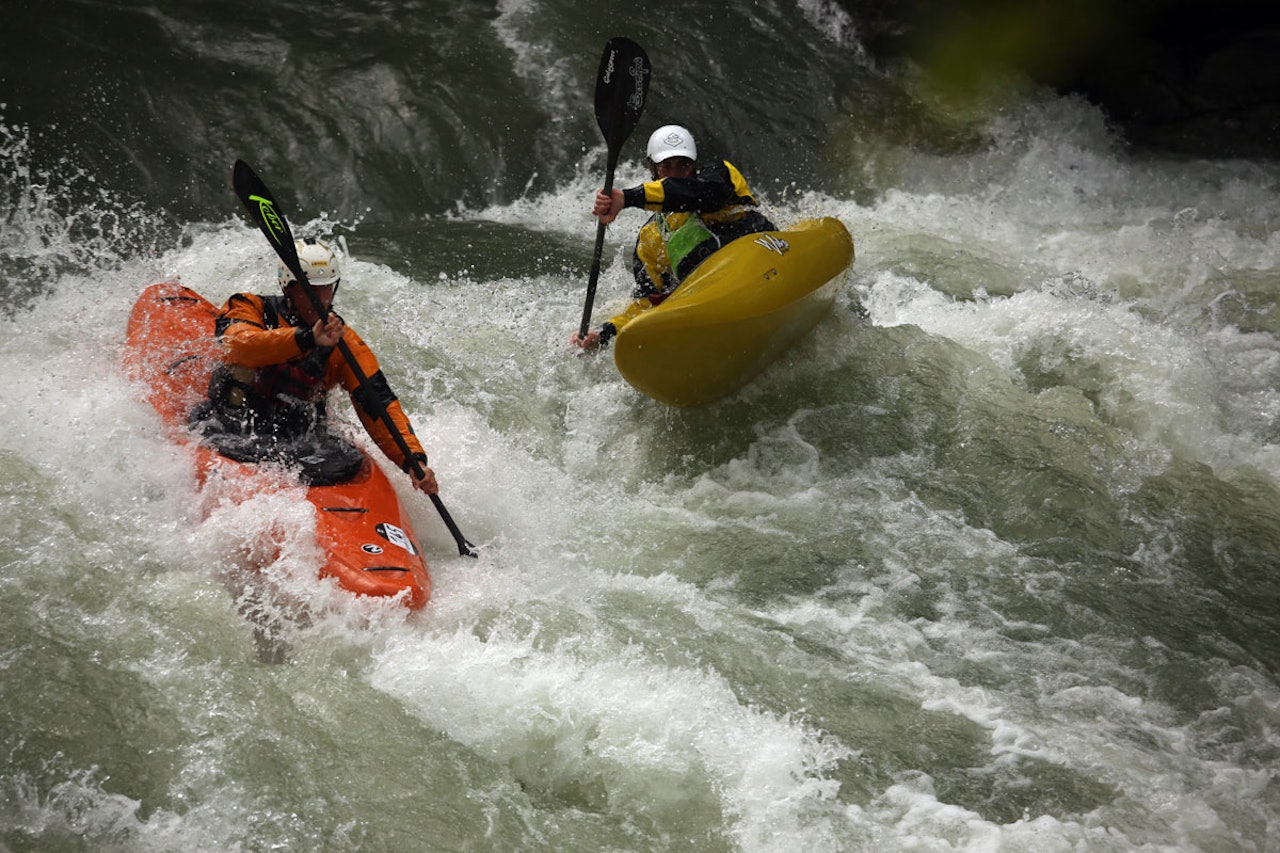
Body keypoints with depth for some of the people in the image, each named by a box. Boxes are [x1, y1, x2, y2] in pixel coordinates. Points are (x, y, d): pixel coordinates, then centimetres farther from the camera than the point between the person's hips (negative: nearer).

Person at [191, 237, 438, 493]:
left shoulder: (345, 343, 4)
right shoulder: (252, 309, -1)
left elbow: (381, 405, -3)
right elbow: (239, 345, -26)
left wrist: (413, 459, -20)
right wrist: (307, 338, -41)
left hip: (300, 437, 2)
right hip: (233, 428, -2)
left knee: (347, 462, -27)